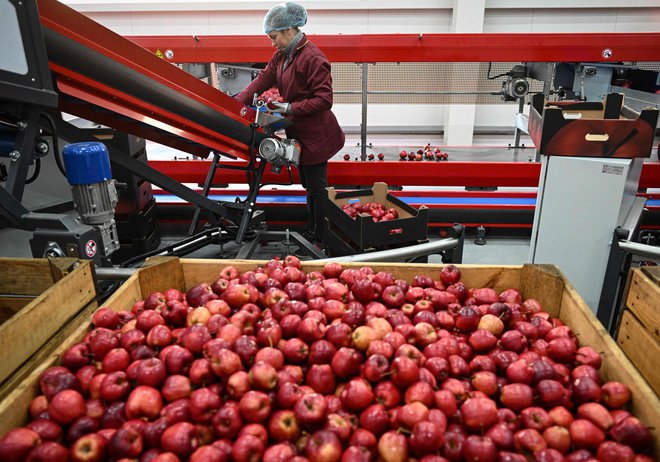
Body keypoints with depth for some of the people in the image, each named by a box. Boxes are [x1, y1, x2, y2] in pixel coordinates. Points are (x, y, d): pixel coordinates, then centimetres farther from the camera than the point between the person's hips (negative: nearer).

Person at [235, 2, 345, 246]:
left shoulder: (312, 58, -20)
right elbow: (263, 79, 5)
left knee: (317, 188, 2)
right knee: (309, 184, 20)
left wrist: (290, 108, -24)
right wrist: (236, 103, -7)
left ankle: (319, 239, 17)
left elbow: (324, 99, -23)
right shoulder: (282, 55, 8)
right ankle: (311, 232, 35)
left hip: (315, 135, -9)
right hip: (299, 132, 9)